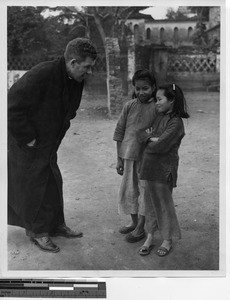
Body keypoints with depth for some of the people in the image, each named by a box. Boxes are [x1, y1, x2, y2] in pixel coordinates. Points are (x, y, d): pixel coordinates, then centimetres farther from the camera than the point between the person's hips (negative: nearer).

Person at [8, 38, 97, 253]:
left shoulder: (76, 80, -2)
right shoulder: (40, 76, -29)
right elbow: (13, 107, -27)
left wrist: (59, 131, 8)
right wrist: (28, 138, -22)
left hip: (48, 145, 8)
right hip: (25, 146, -8)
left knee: (53, 184, 15)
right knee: (31, 188, 5)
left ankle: (57, 226, 31)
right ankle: (39, 232, 21)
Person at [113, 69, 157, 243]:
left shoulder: (157, 108, -8)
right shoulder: (129, 106, 1)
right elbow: (120, 133, 4)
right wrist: (119, 158, 4)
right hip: (129, 156, 4)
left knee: (145, 191, 6)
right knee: (128, 191, 15)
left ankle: (140, 228, 20)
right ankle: (134, 222, 35)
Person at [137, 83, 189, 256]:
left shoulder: (176, 122, -14)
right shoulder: (159, 116, 9)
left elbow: (160, 146, -21)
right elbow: (140, 133, 7)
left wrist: (147, 138, -3)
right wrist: (151, 138, -12)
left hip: (164, 169, -7)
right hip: (149, 166, 7)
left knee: (164, 203, 6)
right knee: (150, 203, 13)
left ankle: (167, 240, 23)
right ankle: (150, 238, 25)